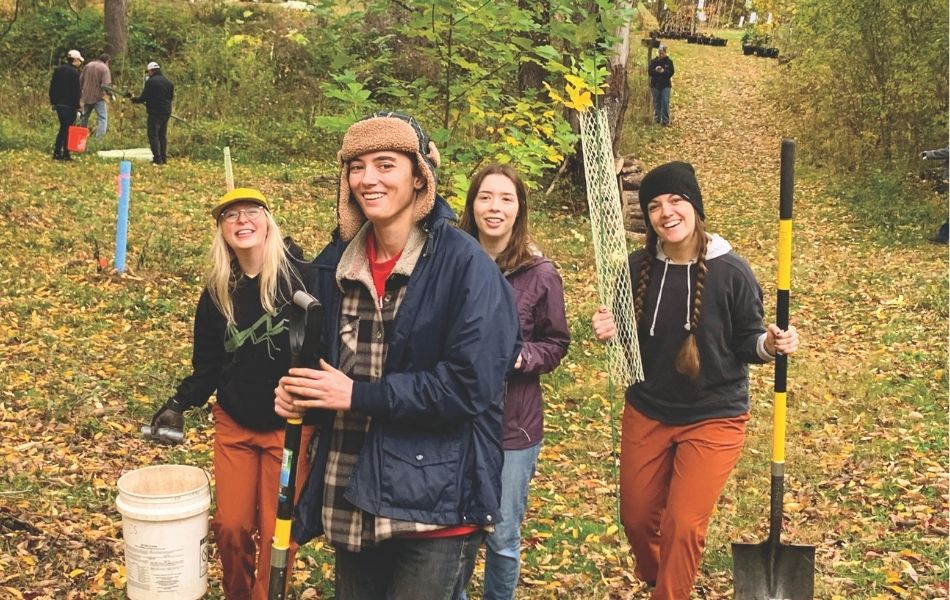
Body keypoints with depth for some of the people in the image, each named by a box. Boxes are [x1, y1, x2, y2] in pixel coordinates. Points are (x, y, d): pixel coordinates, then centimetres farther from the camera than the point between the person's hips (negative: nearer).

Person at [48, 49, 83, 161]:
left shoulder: (57, 70, 11)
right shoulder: (74, 72, -13)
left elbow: (52, 87, 14)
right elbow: (75, 91, -14)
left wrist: (53, 102, 19)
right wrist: (77, 106, -10)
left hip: (58, 104, 7)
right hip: (69, 105, -7)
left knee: (63, 128, 16)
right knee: (67, 129, -1)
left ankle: (57, 153, 13)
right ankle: (65, 154, 1)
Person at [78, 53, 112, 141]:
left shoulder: (88, 65, 7)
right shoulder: (105, 68, -10)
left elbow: (80, 80, 12)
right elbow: (105, 85, -21)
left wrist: (79, 94, 21)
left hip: (86, 96, 6)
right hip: (98, 97, -6)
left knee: (84, 117, 20)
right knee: (102, 118, -3)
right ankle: (99, 139, -14)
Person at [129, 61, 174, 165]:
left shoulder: (151, 81, -11)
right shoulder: (168, 82, 10)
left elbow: (143, 98, -10)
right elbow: (171, 97, 16)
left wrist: (132, 98, 6)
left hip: (155, 113, -7)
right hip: (166, 112, 7)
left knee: (153, 135, -4)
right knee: (163, 135, 15)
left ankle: (158, 159, -11)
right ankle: (163, 158, 15)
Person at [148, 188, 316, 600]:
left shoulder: (299, 273, -12)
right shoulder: (217, 292, 2)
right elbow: (207, 365, 8)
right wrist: (179, 404, -6)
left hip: (289, 426, -3)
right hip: (234, 425, 4)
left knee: (277, 530, 2)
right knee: (231, 525, 8)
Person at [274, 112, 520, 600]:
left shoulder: (464, 264, -13)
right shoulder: (336, 263, 6)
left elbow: (471, 384, -19)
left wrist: (360, 395, -17)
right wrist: (298, 390, -3)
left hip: (436, 503, -6)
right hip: (350, 498, 6)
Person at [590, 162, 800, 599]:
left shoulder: (731, 272, -15)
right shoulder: (639, 268, -6)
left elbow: (747, 342, -5)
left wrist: (771, 344, -27)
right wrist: (609, 330, -16)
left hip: (713, 418, -4)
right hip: (646, 413, 4)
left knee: (684, 525, -5)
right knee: (636, 518, 15)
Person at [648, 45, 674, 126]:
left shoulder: (669, 61, 2)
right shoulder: (653, 62, 3)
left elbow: (671, 72, -4)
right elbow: (649, 72, -2)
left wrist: (664, 71, -22)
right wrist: (655, 70, -22)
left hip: (666, 85, -1)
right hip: (655, 85, 1)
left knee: (665, 103, -9)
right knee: (656, 103, 6)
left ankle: (665, 120, -9)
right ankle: (656, 119, 14)